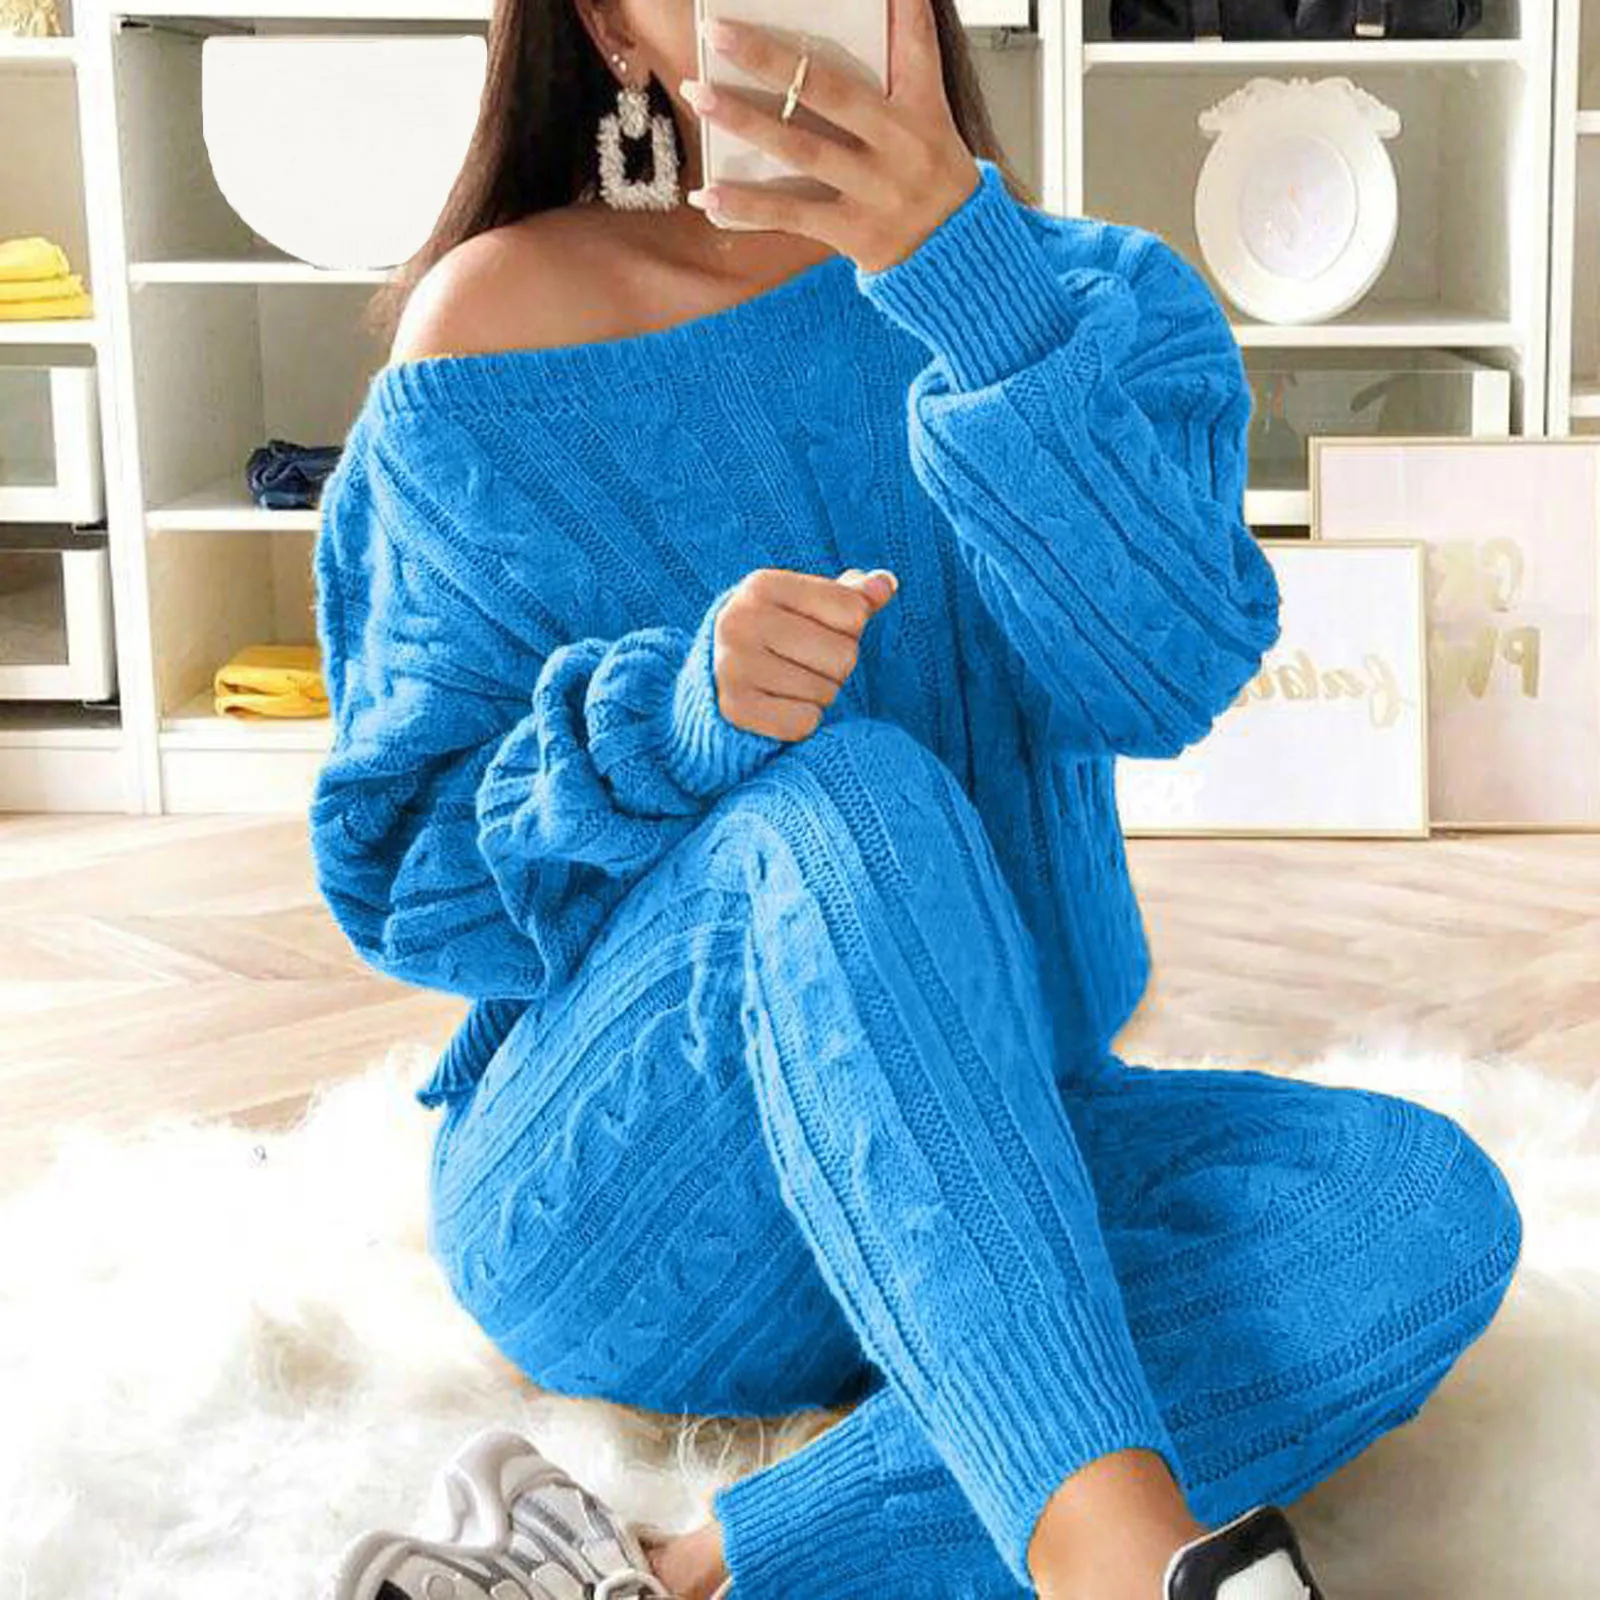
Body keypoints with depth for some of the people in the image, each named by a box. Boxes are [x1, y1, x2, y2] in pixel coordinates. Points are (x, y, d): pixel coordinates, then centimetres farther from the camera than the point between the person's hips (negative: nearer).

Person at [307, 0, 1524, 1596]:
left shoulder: (1101, 304, 2)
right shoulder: (502, 331, -4)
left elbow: (1167, 670, -18)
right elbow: (397, 877, -5)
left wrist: (963, 268, -31)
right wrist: (666, 721, -25)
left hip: (984, 1175, 3)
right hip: (606, 1201, -3)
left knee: (1431, 1205, -24)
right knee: (844, 807, -32)